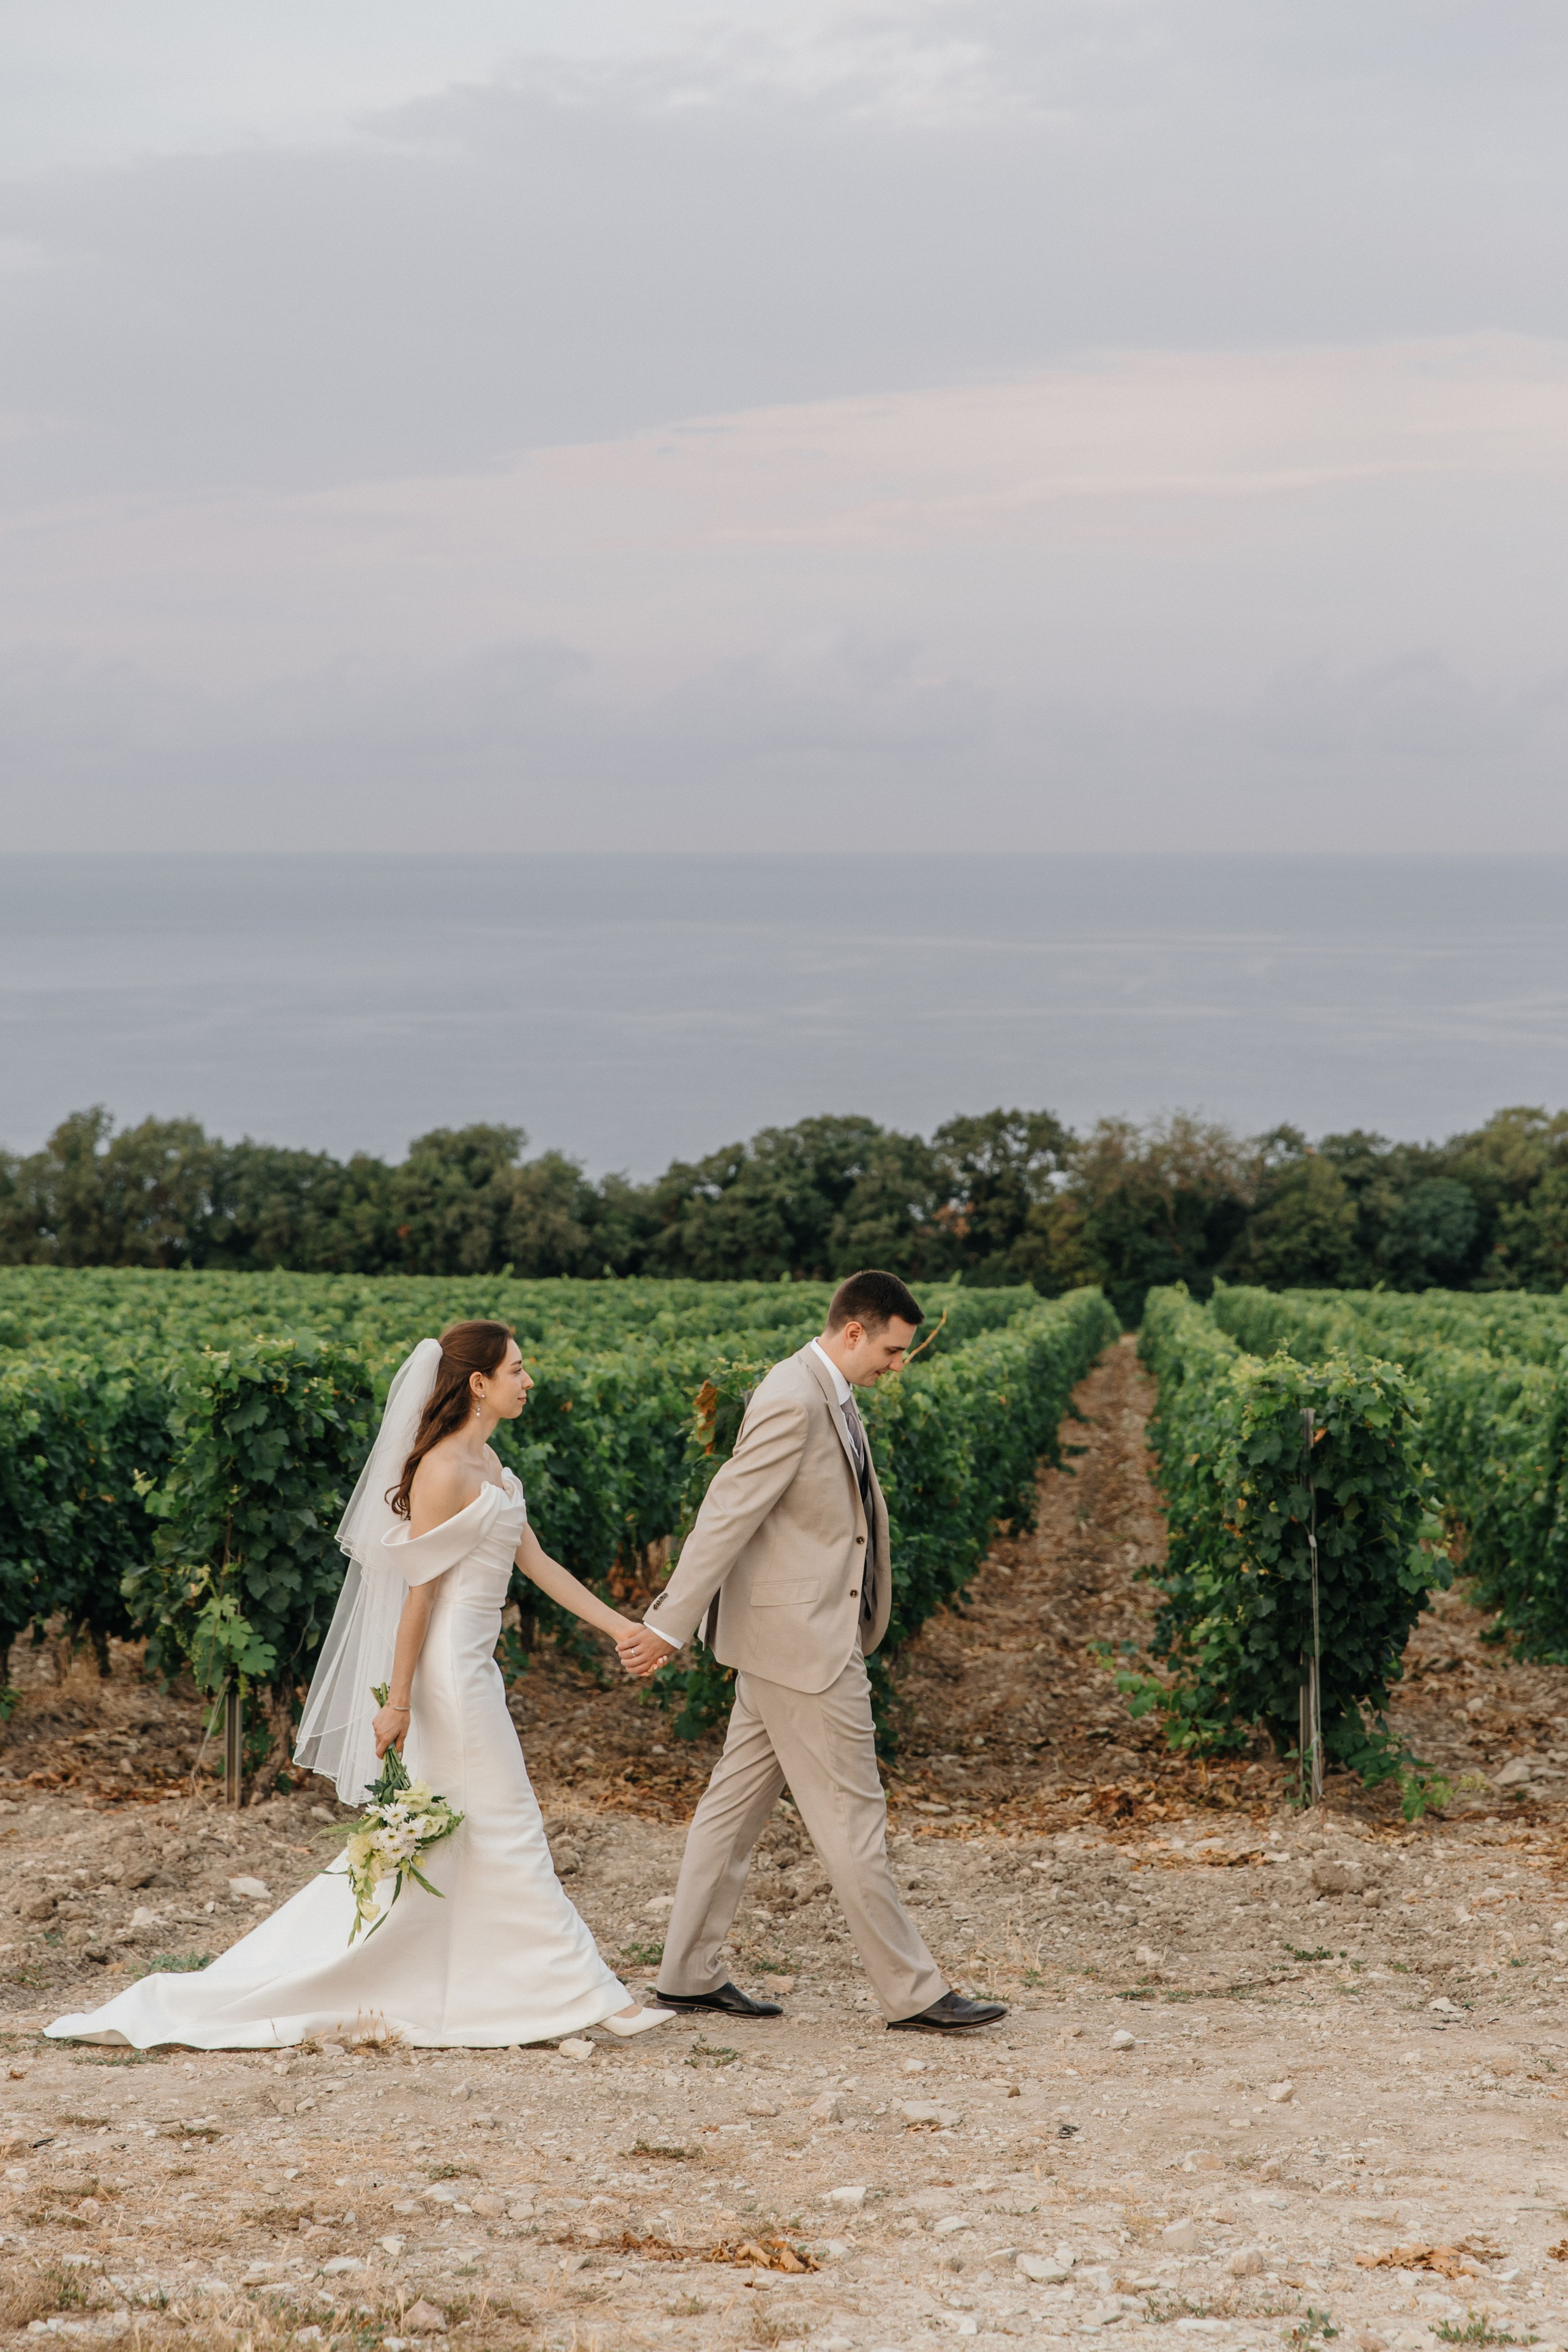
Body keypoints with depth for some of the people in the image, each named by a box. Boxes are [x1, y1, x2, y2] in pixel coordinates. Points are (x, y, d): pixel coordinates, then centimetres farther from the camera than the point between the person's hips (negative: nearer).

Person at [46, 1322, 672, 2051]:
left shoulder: (485, 1460, 13)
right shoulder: (444, 1470, -16)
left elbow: (536, 1562, 15)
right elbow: (419, 1590, -17)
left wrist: (621, 1626, 13)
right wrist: (398, 1703, -17)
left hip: (473, 1669, 10)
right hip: (448, 1670, -10)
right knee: (504, 1830, -2)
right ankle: (580, 1994, 4)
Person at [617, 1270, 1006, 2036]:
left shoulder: (828, 1395, 12)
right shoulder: (793, 1403, -20)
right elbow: (727, 1516, -22)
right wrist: (669, 1626, -22)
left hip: (796, 1636, 10)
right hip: (801, 1637, -10)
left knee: (736, 1802, 13)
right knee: (850, 1818, -3)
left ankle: (690, 1974, 19)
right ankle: (911, 1992, 3)